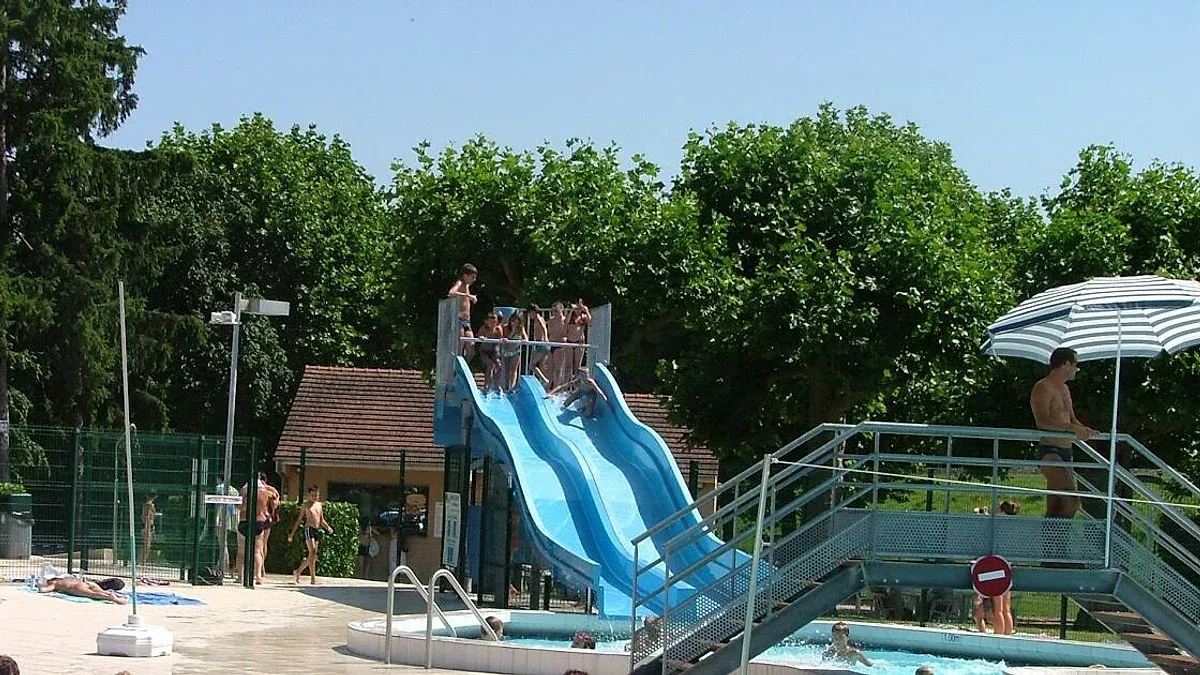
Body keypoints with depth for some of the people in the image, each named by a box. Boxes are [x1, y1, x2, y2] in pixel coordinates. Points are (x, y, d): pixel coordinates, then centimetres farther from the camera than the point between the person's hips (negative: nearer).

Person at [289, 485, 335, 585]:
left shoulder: (319, 505, 17)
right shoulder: (305, 505, 4)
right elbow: (299, 519, 8)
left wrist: (327, 527, 3)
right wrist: (292, 533, 6)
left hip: (318, 530, 6)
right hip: (309, 529, -6)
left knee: (313, 555, 6)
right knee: (312, 551, -19)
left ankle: (298, 571, 25)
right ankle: (313, 578, -22)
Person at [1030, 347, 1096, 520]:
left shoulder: (1064, 389, 22)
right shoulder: (1043, 388, -9)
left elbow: (1072, 419, 26)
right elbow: (1043, 421, -23)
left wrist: (1083, 429, 3)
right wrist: (1072, 428, -32)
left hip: (1065, 453, 10)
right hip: (1050, 452, -10)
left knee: (1055, 508, 7)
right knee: (1071, 502, -21)